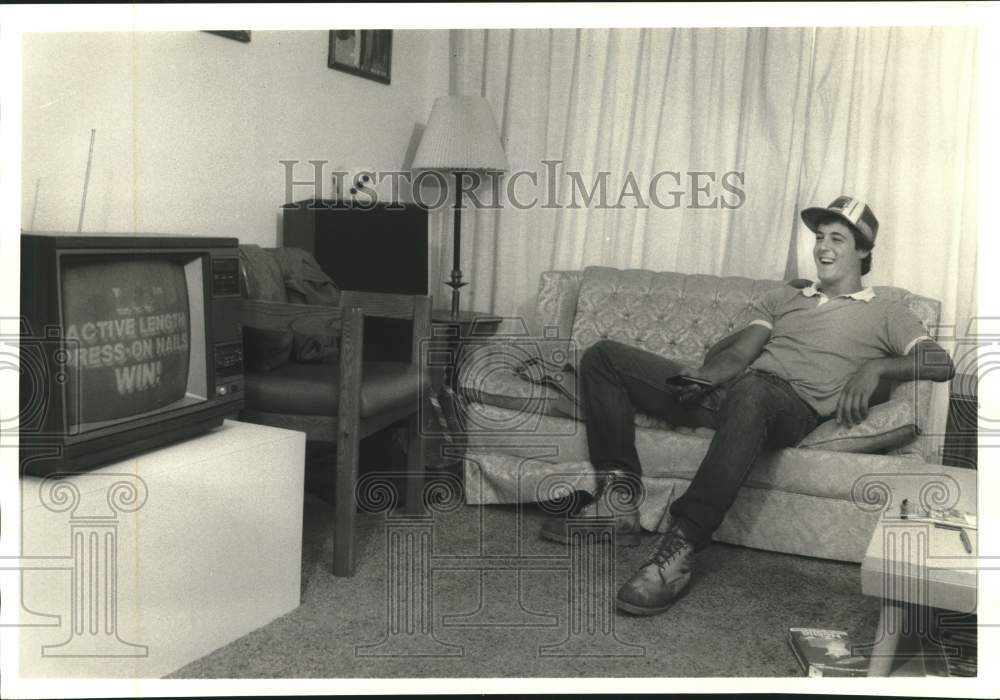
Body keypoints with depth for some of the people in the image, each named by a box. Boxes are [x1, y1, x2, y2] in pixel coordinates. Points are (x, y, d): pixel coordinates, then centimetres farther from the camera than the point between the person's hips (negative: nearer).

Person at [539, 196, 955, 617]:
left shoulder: (884, 314, 18)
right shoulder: (783, 298, 31)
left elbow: (941, 363, 2)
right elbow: (738, 353, 17)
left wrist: (875, 367, -16)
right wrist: (702, 376, -6)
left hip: (794, 405, -6)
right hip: (729, 389, 6)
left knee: (749, 392, -46)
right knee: (603, 356, -5)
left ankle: (680, 547, -42)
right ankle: (619, 501, -14)